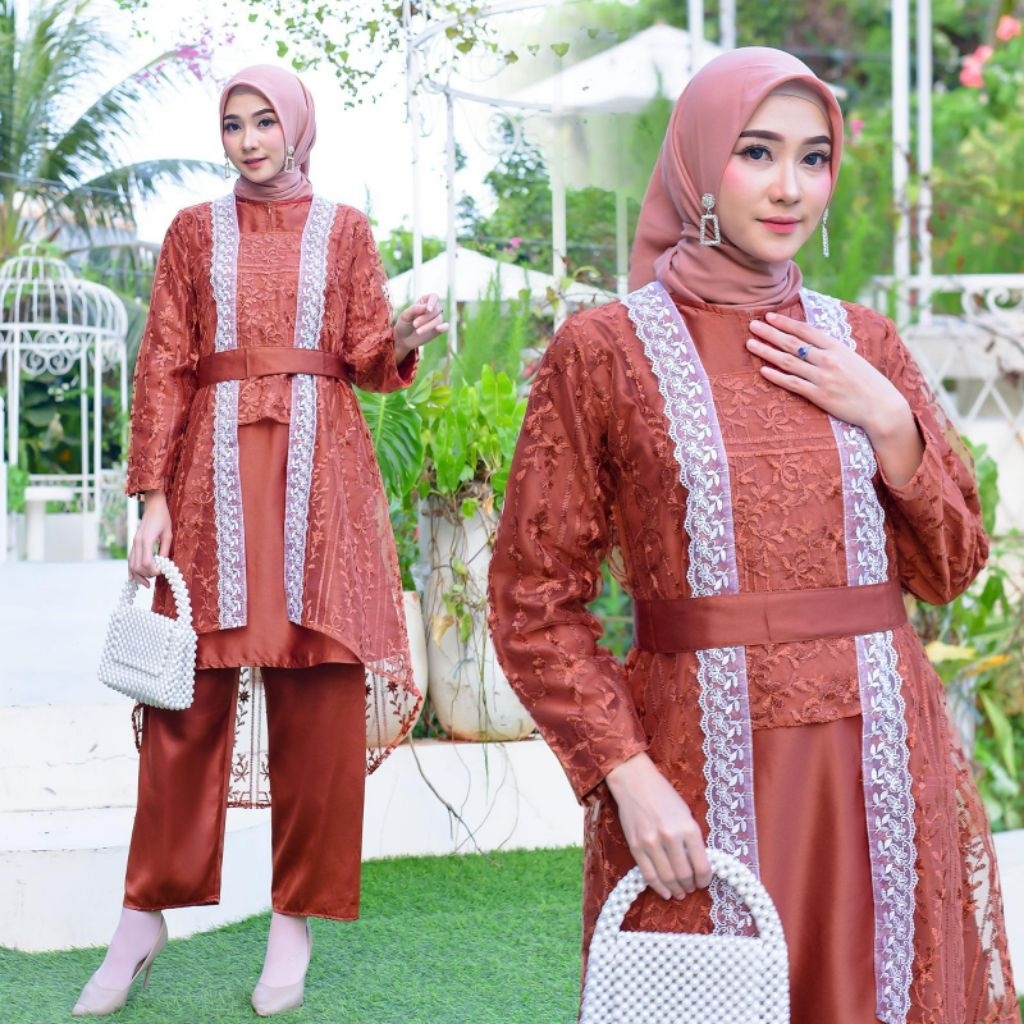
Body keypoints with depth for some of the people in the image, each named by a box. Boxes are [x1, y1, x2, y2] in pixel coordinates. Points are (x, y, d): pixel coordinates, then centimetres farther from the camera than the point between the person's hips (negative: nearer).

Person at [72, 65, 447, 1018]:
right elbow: (163, 367, 5)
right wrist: (154, 496, -4)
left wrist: (405, 340, -16)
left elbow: (367, 361, 8)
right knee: (190, 687, -3)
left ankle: (297, 917, 7)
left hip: (319, 471, 0)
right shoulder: (194, 232, 10)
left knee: (319, 694, -2)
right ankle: (146, 912, 6)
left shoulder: (344, 231, 11)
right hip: (217, 467, 0)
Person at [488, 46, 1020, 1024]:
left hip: (882, 762, 4)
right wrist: (628, 777, -14)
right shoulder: (605, 350, -3)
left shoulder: (860, 343, 9)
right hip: (702, 770, -3)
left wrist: (886, 421, -5)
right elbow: (533, 602, -4)